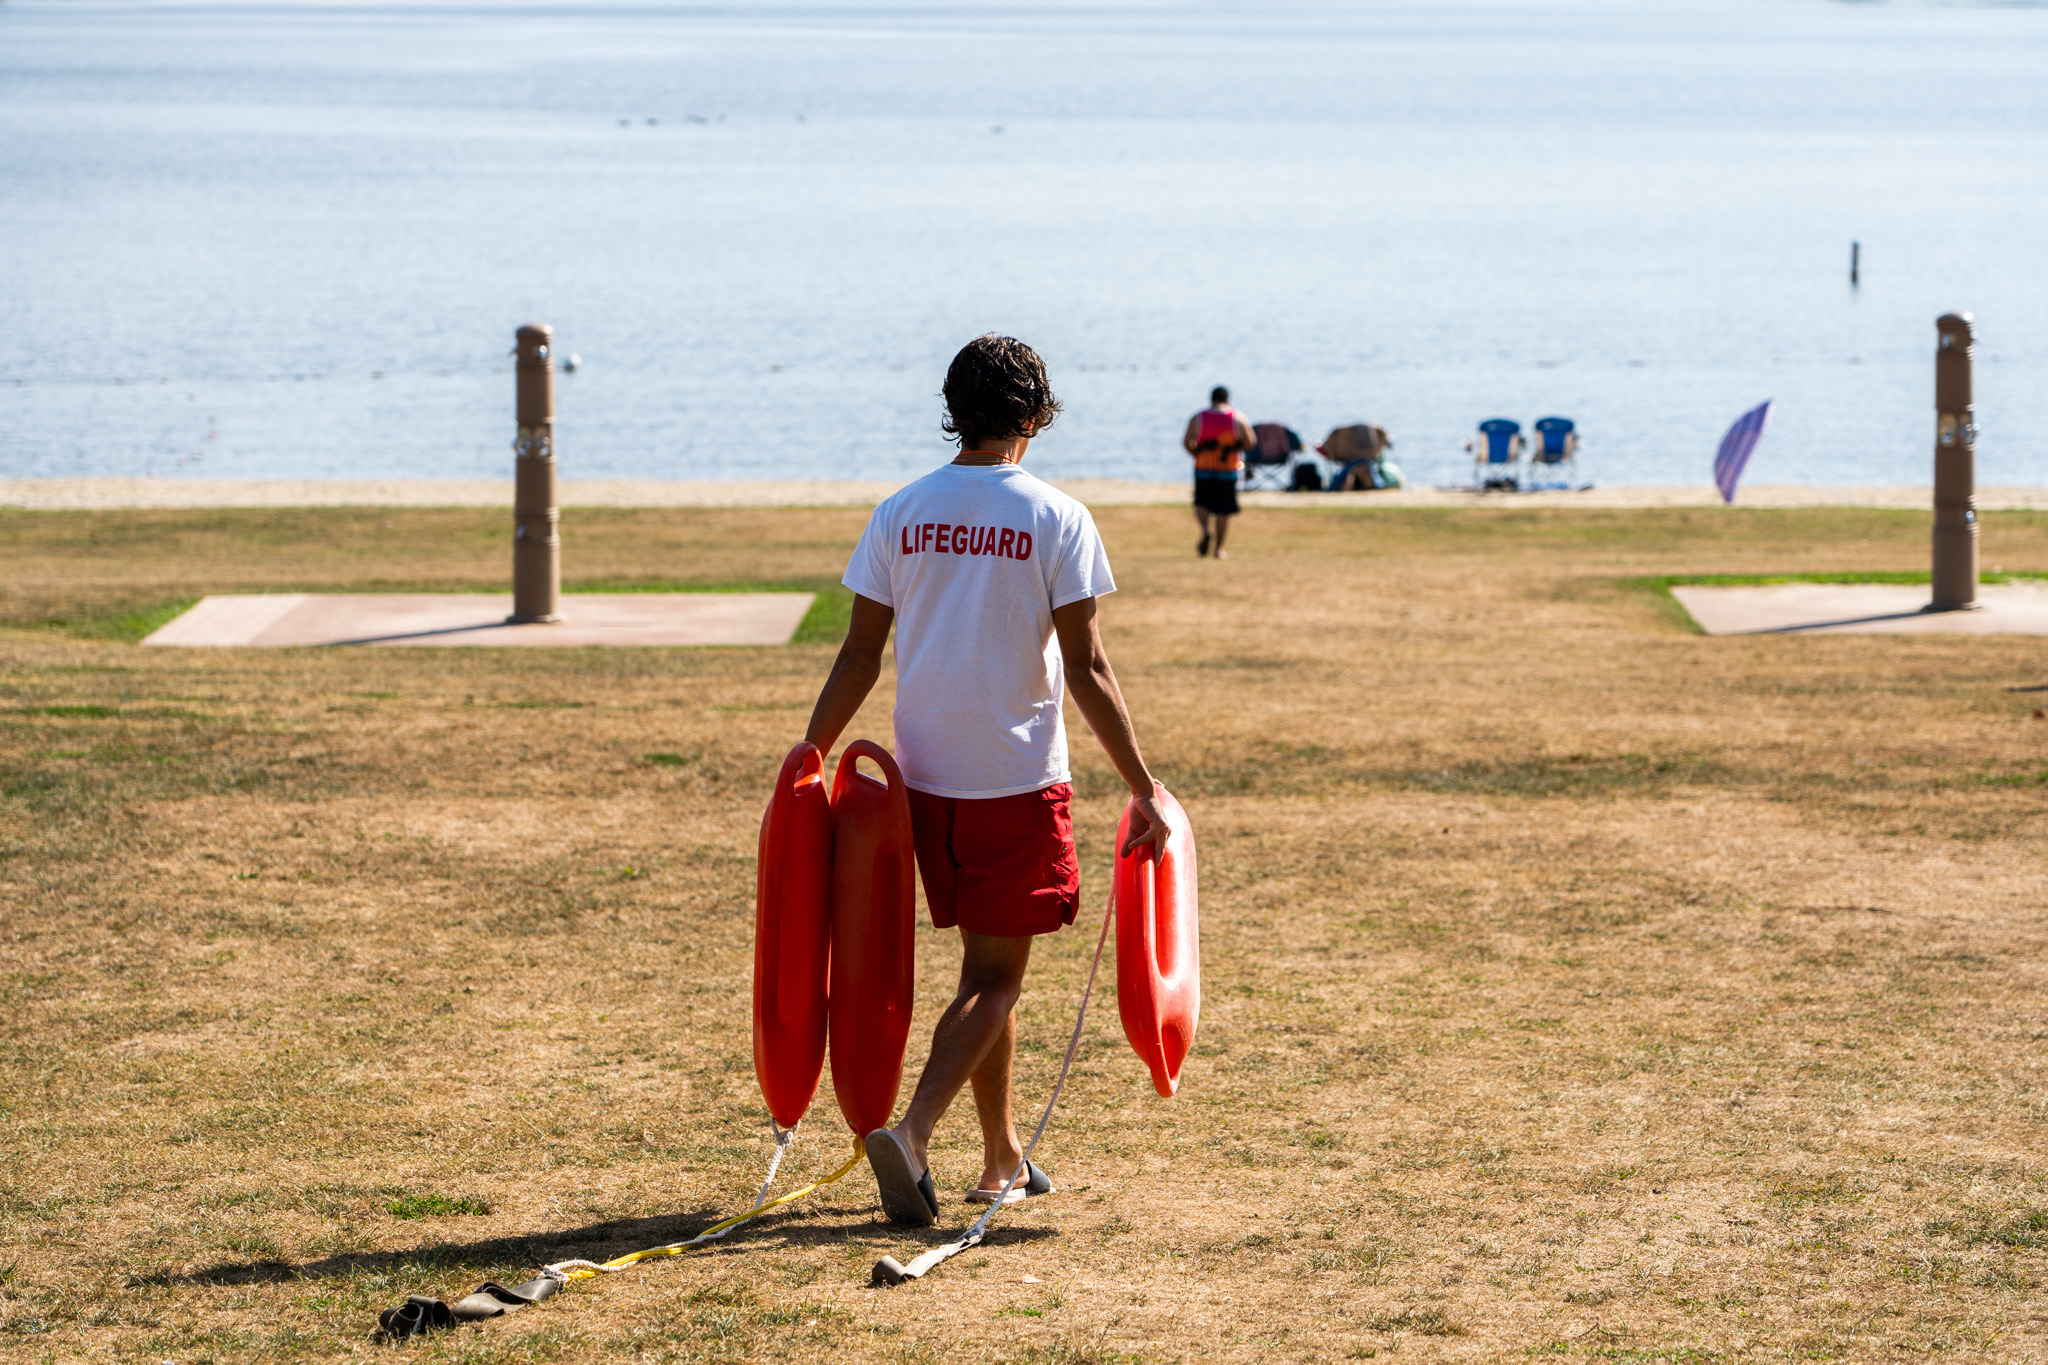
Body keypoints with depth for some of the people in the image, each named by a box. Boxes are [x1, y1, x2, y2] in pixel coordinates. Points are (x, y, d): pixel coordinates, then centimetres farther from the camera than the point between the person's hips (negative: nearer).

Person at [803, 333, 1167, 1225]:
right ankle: (913, 1131, -18)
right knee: (996, 976, 1)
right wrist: (1142, 787, -8)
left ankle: (1002, 1158, 24)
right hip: (1019, 781, -4)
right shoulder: (1055, 519, -8)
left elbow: (858, 658, 3)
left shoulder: (900, 515, 2)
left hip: (927, 778, 4)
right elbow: (1086, 669, -11)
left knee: (985, 963, 17)